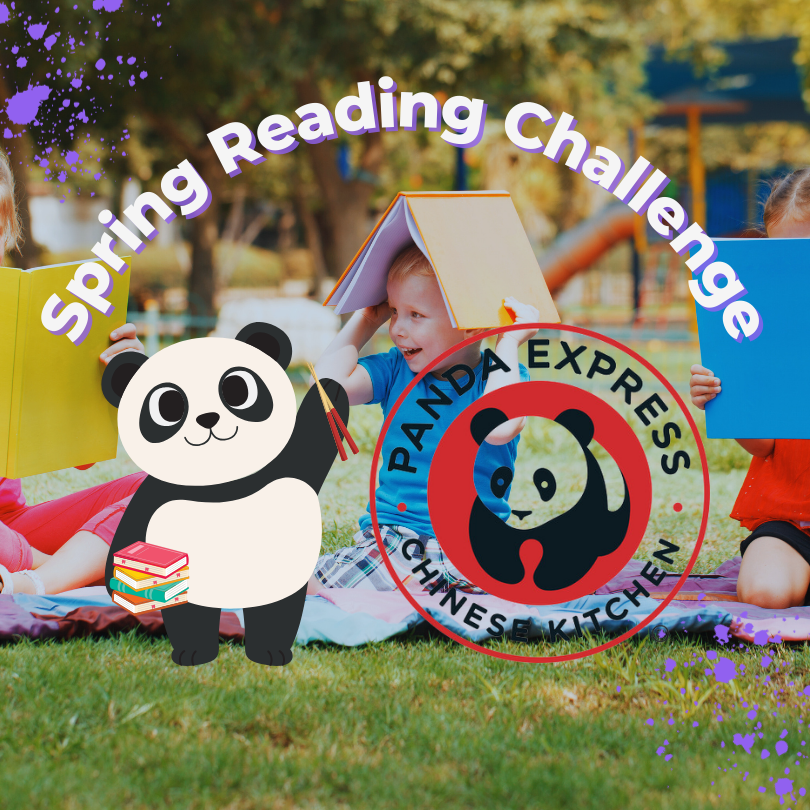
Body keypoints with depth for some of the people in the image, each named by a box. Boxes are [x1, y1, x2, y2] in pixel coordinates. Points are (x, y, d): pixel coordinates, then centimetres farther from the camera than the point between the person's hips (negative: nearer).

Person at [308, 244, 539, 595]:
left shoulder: (504, 376, -3)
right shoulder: (395, 370, 9)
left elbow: (498, 427, -27)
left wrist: (508, 343, -18)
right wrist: (364, 322, 3)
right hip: (389, 544, 1)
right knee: (312, 590, -23)